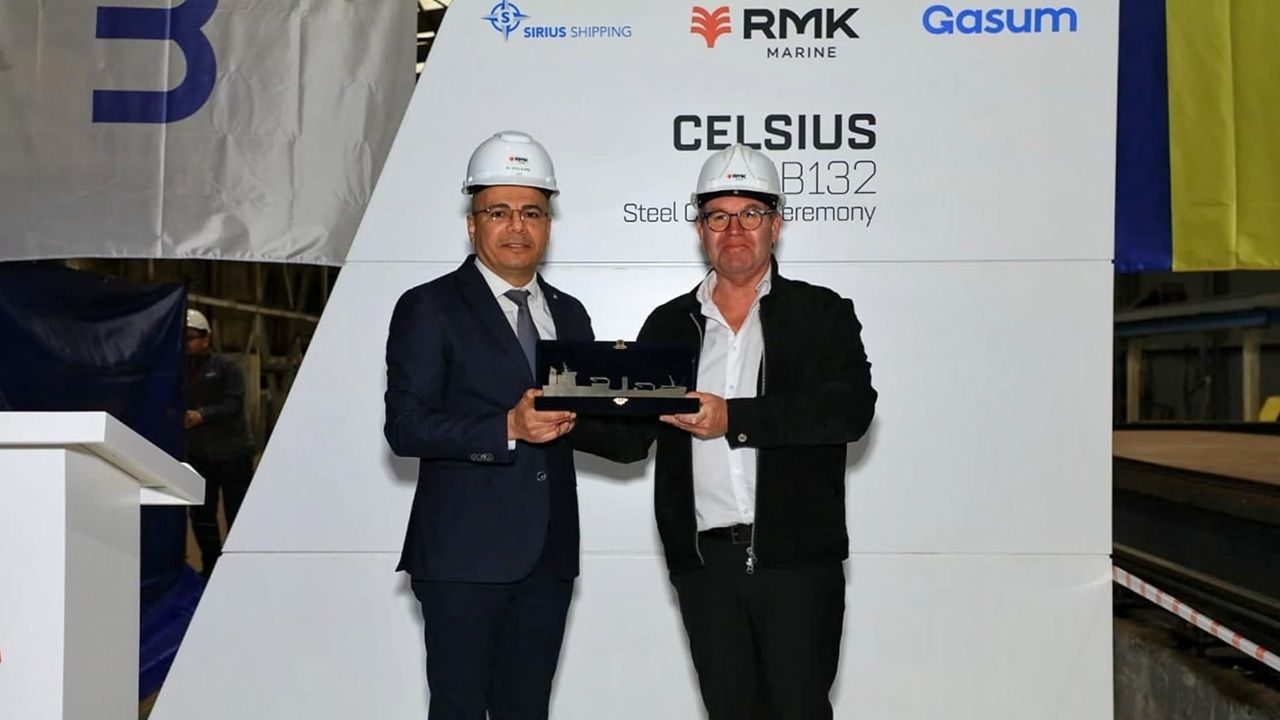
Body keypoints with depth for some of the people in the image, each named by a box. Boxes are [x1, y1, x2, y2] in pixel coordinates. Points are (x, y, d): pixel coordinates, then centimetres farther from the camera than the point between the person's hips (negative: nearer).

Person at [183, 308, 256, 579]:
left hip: (232, 452, -4)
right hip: (197, 453, 4)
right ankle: (210, 567, 22)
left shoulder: (226, 366, -5)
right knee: (201, 514, 9)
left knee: (236, 512, 1)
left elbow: (234, 404, -14)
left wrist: (201, 415, -26)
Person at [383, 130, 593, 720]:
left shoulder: (568, 314, 15)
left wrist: (569, 417, -5)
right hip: (466, 554, -5)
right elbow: (405, 427, -12)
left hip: (548, 554, 5)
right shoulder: (429, 308, -2)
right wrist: (509, 427, -22)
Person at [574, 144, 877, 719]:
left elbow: (852, 408, -11)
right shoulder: (669, 325, 13)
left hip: (797, 557, -3)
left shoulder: (821, 313, 5)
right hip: (705, 559, 3)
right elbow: (630, 438, 10)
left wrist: (732, 419, -20)